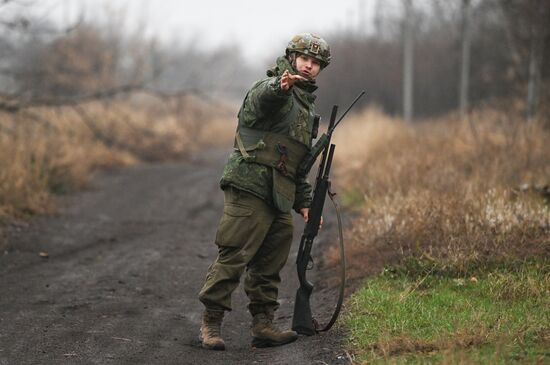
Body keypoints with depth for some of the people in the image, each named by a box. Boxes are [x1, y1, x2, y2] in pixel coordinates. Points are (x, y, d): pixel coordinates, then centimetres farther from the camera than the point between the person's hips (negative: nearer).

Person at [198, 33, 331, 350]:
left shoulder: (307, 105, 24)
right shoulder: (274, 88, -3)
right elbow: (263, 97, -31)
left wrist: (305, 201, 22)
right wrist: (280, 86, -54)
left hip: (280, 198, 9)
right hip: (250, 188, -9)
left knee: (270, 265, 9)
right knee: (233, 257, -9)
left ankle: (263, 325, 13)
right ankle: (211, 323, -3)